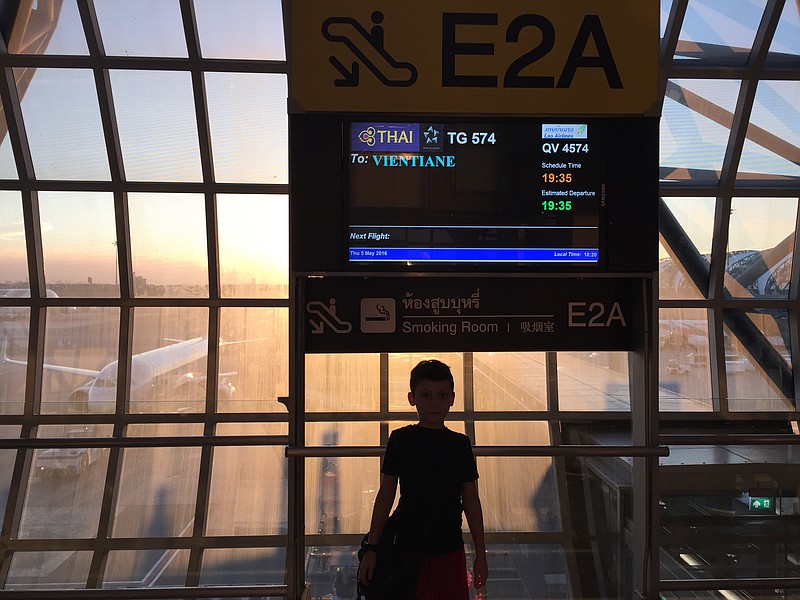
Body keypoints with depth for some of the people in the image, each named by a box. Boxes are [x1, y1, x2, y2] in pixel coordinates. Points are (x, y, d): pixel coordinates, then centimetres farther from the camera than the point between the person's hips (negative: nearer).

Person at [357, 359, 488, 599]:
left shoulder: (460, 444, 3)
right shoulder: (400, 439, -2)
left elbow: (471, 500, 8)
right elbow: (386, 494, 1)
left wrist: (480, 553, 9)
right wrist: (371, 548, 0)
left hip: (450, 552, 2)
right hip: (408, 549, -1)